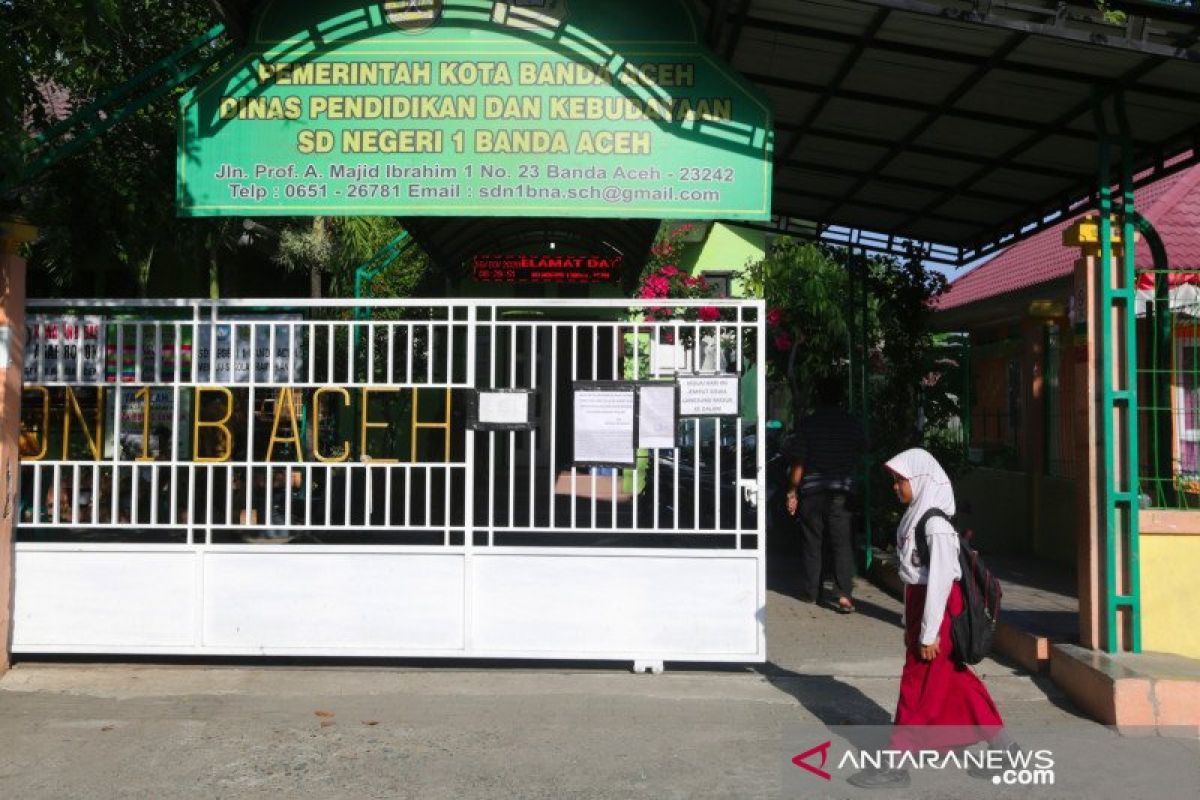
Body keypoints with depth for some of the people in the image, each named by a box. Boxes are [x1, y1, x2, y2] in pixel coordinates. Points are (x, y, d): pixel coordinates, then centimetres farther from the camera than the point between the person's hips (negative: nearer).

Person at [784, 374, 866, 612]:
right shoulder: (853, 423, 0)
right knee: (842, 543, 3)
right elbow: (862, 452, 12)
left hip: (811, 491, -1)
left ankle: (810, 591, 18)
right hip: (841, 490, 1)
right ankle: (845, 594, -7)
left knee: (811, 542, 9)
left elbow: (798, 462, -8)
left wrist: (792, 491, -2)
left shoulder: (808, 423, -7)